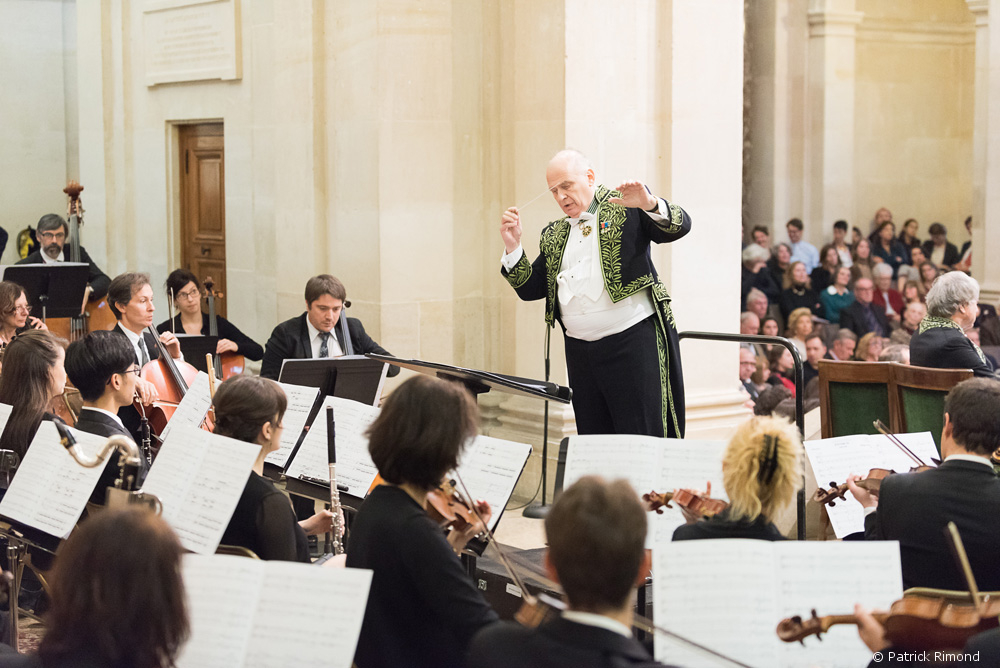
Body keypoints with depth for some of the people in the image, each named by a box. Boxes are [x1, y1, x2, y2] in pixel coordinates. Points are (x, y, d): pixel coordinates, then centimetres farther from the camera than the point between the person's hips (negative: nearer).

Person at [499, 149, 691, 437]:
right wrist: (512, 247, 2)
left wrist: (650, 205, -27)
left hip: (632, 341, -5)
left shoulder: (627, 208, 3)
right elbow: (530, 289, 16)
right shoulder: (552, 235, 18)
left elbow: (680, 225, -8)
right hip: (579, 350, 6)